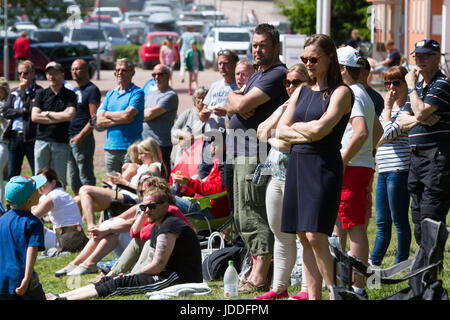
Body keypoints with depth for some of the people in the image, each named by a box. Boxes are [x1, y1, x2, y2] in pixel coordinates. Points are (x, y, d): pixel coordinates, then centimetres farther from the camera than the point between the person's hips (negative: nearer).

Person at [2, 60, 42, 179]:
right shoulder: (14, 92, 16)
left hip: (31, 137, -6)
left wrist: (23, 91, -9)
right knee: (12, 175, 10)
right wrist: (22, 111, -9)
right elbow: (6, 112, 7)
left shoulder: (39, 92, -3)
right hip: (14, 137, 6)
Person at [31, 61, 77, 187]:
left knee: (60, 180, 0)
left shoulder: (70, 95, 4)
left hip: (61, 142, -2)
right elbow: (34, 117, -2)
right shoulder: (41, 94, 9)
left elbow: (69, 115, -12)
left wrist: (46, 113, -4)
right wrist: (58, 118, -6)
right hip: (42, 141, 2)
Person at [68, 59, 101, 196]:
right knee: (73, 179, 12)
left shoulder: (92, 90, -7)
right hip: (70, 138, 9)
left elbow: (94, 118, -15)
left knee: (86, 177, -8)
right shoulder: (74, 90, 19)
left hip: (83, 138, -9)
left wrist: (80, 136, -20)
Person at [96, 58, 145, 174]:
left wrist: (107, 114, 2)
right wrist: (121, 119, -8)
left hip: (130, 147, -6)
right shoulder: (110, 94, 17)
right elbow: (99, 121, 8)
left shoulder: (137, 93, -2)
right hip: (110, 147, 6)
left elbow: (127, 115, -15)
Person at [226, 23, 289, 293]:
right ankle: (258, 269, 21)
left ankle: (259, 277, -12)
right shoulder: (258, 75, 20)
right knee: (244, 217, 14)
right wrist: (239, 105, -7)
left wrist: (237, 100, 2)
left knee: (253, 215, -11)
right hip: (242, 152, 11)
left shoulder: (277, 75, -13)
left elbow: (242, 103, -20)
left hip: (257, 155, -11)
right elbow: (232, 106, 15)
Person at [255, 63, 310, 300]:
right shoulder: (284, 107, 19)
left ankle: (308, 289, -1)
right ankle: (279, 287, 19)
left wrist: (272, 140, -3)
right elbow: (261, 132, 12)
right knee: (281, 234, 12)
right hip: (277, 179, 9)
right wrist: (281, 115, 0)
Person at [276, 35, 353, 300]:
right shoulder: (301, 92, 17)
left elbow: (320, 128, -16)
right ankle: (313, 296, 8)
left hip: (324, 166, -7)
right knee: (304, 238, 5)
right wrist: (306, 134, -8)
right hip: (297, 164, 7)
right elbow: (281, 131, 10)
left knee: (315, 236, -15)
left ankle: (335, 294, -7)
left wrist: (296, 125, 2)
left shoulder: (341, 92, -4)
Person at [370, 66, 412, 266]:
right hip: (383, 171, 9)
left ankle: (401, 264, 3)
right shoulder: (388, 108, 20)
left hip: (399, 170, -9)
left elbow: (389, 133, -17)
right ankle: (373, 263, 14)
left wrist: (388, 107, -9)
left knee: (399, 220, -3)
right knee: (382, 222, 11)